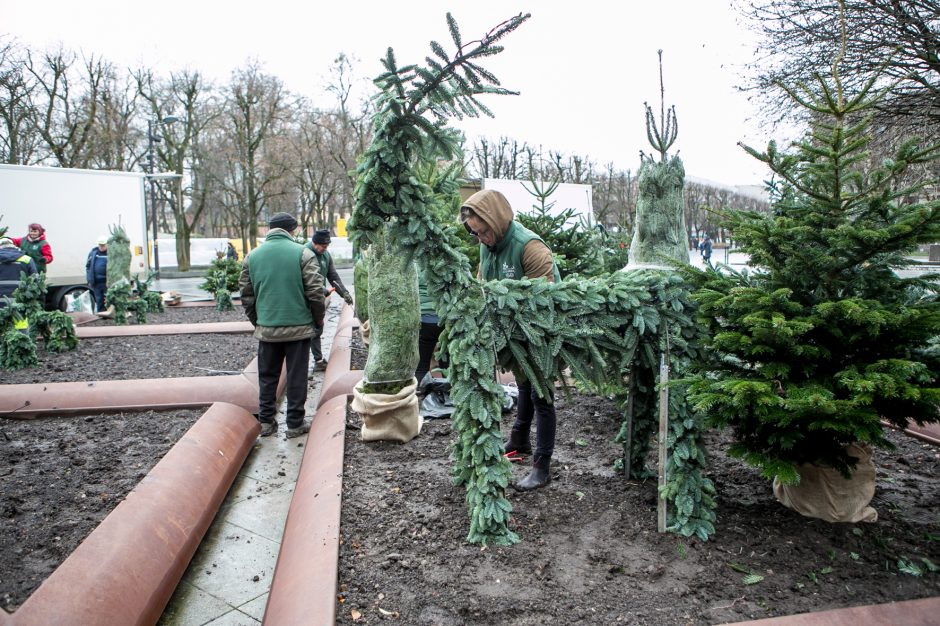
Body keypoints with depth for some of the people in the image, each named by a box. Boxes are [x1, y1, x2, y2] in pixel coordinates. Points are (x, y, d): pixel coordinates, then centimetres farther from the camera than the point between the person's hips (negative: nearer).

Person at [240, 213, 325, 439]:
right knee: (296, 377, 7)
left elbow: (246, 295, 9)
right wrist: (317, 317, 5)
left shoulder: (252, 256, 5)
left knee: (267, 376, 16)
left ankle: (266, 421, 23)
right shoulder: (302, 253, -9)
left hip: (266, 328, 3)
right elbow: (315, 292, -10)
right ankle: (295, 423, 14)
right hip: (298, 327, -3)